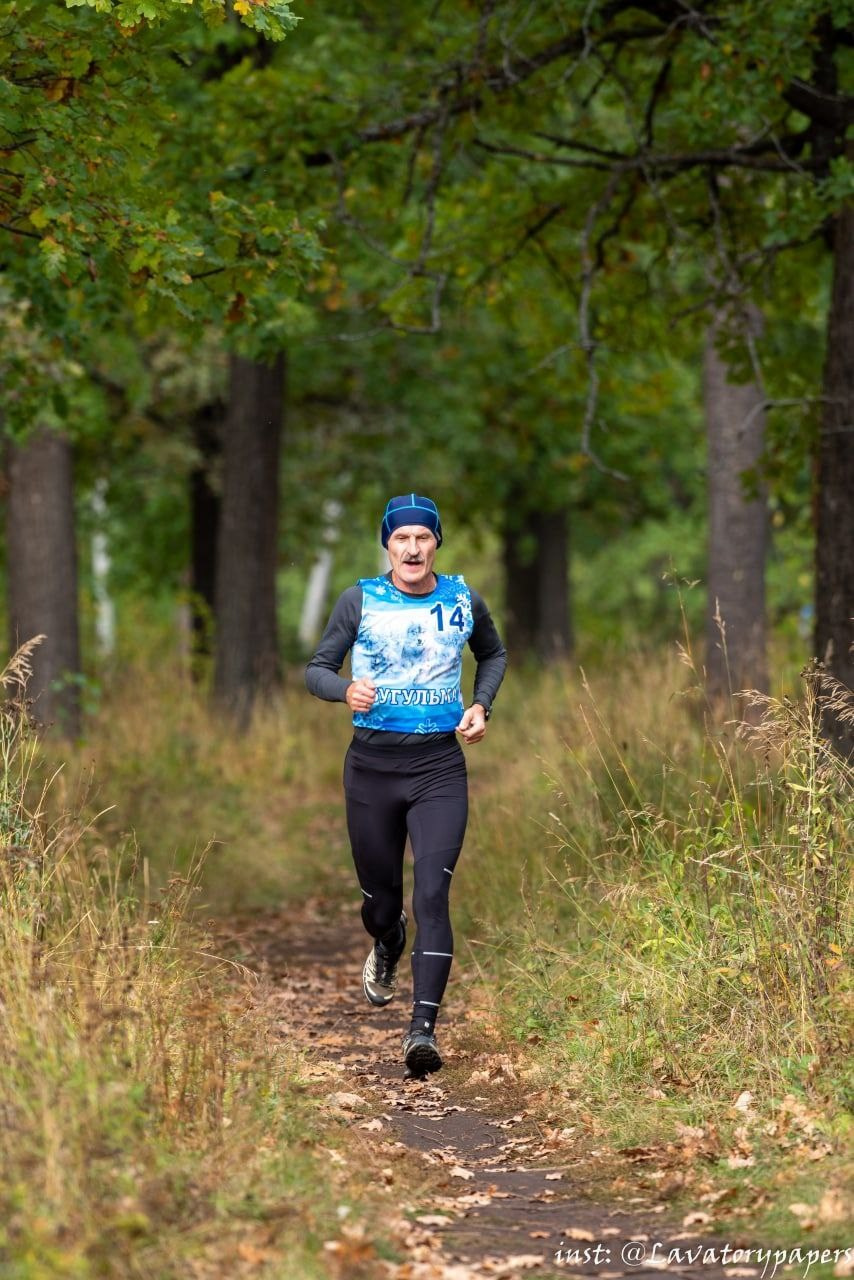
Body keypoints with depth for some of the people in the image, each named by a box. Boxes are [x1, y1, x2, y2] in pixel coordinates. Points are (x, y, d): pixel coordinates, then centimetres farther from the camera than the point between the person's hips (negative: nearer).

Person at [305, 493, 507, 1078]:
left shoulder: (463, 601, 3)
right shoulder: (360, 601, -1)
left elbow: (494, 654, 23)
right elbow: (317, 668, 3)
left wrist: (481, 705, 5)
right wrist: (346, 690, -20)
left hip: (440, 766, 0)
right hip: (373, 765, 1)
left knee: (432, 893, -15)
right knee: (380, 895, 12)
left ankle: (424, 1029, -20)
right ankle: (387, 952, 50)